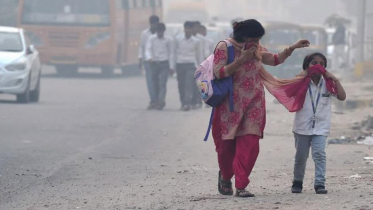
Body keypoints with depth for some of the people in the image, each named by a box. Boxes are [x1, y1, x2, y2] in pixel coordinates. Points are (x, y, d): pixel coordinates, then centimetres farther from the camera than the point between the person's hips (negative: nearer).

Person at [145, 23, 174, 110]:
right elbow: (148, 50, -6)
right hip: (154, 64, 2)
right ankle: (157, 102, 12)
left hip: (164, 64, -2)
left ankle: (161, 101, -25)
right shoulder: (151, 39, 4)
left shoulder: (168, 40, 3)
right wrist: (149, 58, -28)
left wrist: (171, 67, 4)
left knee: (163, 83, -15)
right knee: (156, 84, 3)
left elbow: (171, 53, 7)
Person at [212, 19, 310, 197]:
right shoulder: (224, 48, -9)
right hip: (231, 106, -4)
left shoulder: (257, 49, 8)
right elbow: (218, 73, -18)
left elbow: (275, 60, 22)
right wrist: (242, 60, -22)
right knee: (227, 144, 4)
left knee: (249, 145, -8)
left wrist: (293, 47, 12)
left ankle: (241, 186, -6)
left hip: (253, 104, 4)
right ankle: (225, 176, 34)